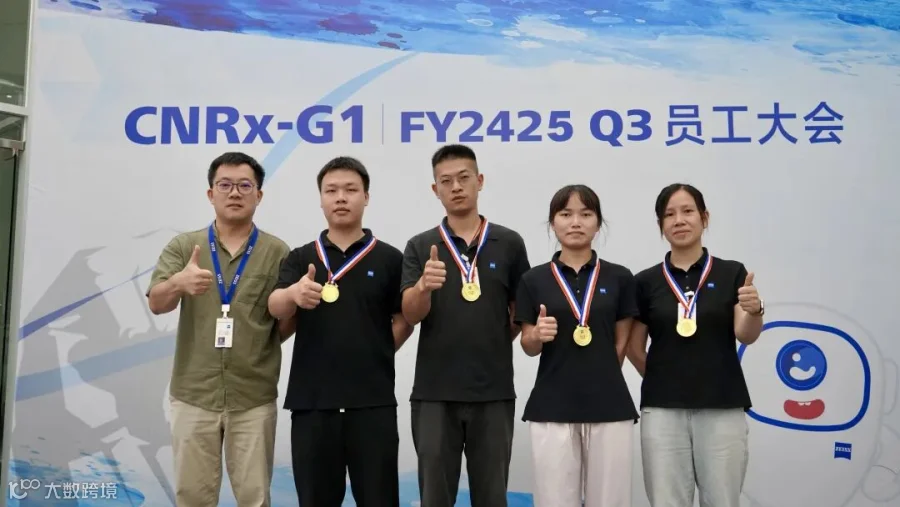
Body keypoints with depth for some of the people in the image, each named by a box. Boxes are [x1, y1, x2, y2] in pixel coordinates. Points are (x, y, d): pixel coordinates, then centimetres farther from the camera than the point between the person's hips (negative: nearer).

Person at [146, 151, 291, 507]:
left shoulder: (278, 252, 1)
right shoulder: (182, 246, 4)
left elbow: (284, 328, 3)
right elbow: (156, 304, -12)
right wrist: (178, 283, -30)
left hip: (254, 398, -1)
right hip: (193, 394, 1)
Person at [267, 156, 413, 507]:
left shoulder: (389, 258, 4)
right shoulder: (300, 258, 6)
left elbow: (404, 321, 8)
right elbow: (275, 308, -10)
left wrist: (373, 356, -1)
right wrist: (294, 294, -32)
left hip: (373, 401, -1)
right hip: (311, 400, 1)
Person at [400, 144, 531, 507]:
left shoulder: (509, 243, 3)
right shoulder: (420, 246, 1)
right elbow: (411, 315, -11)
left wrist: (496, 344, 0)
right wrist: (424, 286, -30)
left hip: (494, 393, 0)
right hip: (434, 393, 0)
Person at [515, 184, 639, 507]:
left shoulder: (619, 278, 4)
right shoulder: (534, 280, 3)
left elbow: (621, 344, 8)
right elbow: (529, 347, 5)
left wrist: (598, 379, 6)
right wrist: (538, 335, -15)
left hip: (609, 407, 1)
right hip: (551, 408, 0)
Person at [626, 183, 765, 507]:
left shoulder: (732, 273, 2)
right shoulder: (646, 282, 3)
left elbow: (746, 335, -11)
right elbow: (634, 349, 11)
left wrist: (754, 310, -30)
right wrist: (662, 379, 6)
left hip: (722, 409, 0)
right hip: (663, 410, 1)